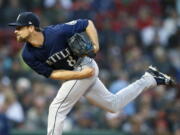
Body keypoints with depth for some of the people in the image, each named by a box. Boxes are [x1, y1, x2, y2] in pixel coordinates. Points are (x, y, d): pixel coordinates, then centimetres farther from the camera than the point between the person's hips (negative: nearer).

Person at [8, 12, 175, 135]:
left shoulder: (56, 33, -27)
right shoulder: (28, 55, -11)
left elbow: (87, 23, -15)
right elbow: (51, 74, -9)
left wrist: (95, 46, -26)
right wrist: (80, 74, -20)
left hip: (84, 66, -7)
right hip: (74, 73, 7)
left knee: (57, 108, -14)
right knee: (114, 104, 18)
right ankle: (148, 79, 31)